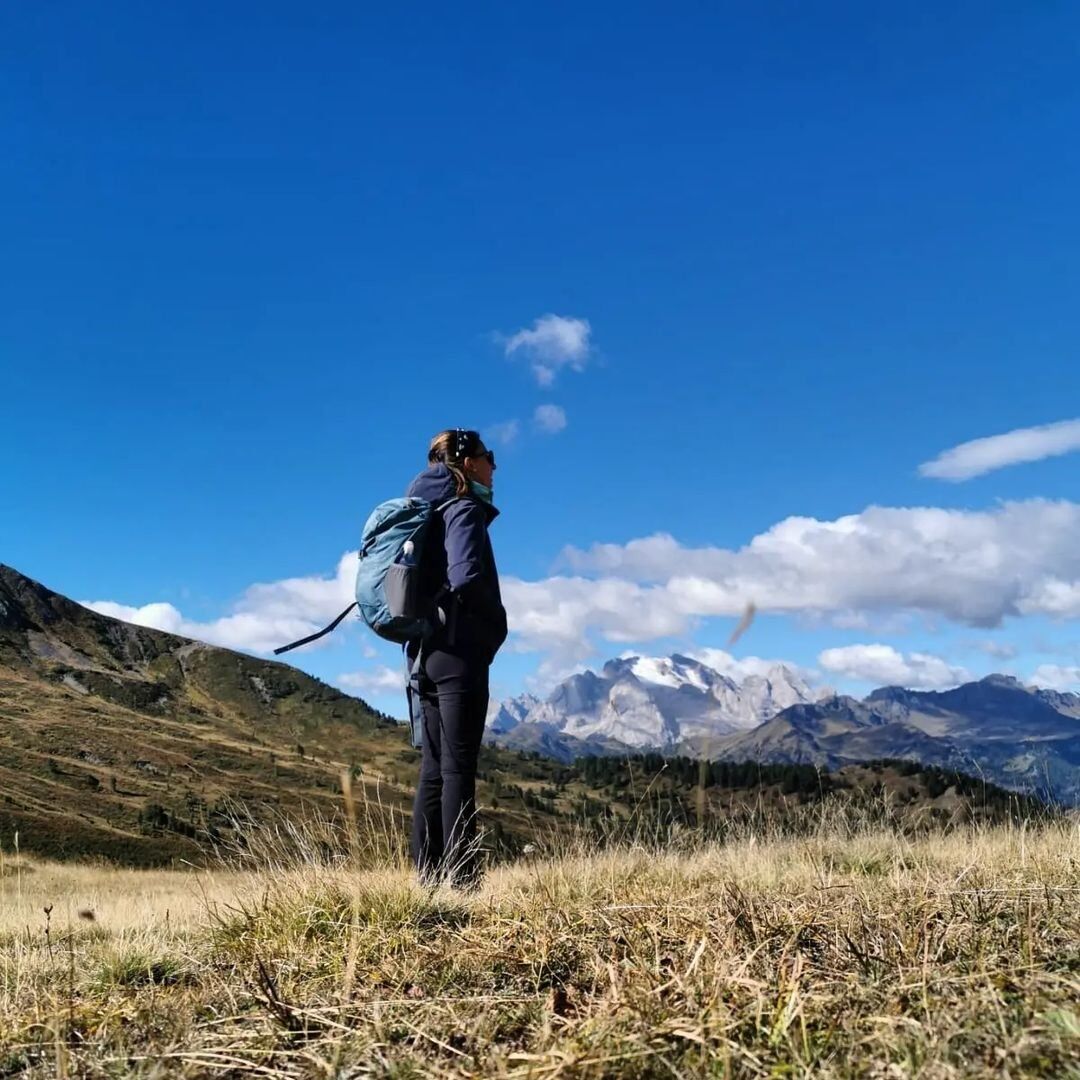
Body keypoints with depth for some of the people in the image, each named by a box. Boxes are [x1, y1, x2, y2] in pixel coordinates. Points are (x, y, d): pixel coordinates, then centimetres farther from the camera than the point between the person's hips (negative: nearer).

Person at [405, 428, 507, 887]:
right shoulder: (463, 510, -8)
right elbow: (467, 578, -22)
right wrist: (496, 623, -8)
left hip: (425, 652, 8)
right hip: (459, 652, -8)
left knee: (433, 770, 8)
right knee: (458, 769, -8)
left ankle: (429, 879, 10)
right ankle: (460, 880, -6)